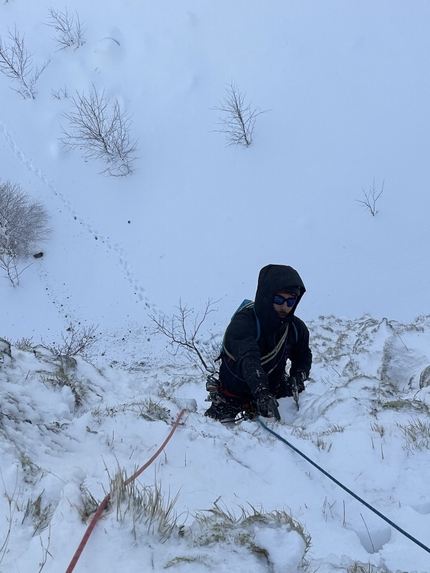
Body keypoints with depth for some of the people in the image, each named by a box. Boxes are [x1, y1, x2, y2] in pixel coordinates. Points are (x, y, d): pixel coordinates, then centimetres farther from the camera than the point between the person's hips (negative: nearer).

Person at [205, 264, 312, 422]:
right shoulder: (243, 322, -30)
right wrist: (261, 393, -61)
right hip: (233, 393, -4)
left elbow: (303, 358, 8)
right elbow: (248, 360, -46)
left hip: (270, 391, 5)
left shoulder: (296, 328, -10)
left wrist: (297, 378, -14)